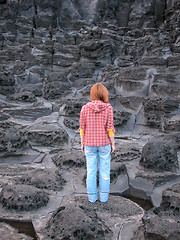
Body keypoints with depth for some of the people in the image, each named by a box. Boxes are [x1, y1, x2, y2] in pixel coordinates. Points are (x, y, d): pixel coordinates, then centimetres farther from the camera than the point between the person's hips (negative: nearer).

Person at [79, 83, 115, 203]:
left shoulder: (85, 108, -9)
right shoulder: (108, 108, -13)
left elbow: (82, 128, -6)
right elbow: (109, 128, -13)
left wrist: (82, 143, 6)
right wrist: (113, 144, -3)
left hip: (90, 143, 1)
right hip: (104, 143, -1)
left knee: (91, 170, 13)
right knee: (104, 170, 12)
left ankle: (92, 196, 21)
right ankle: (103, 196, 20)